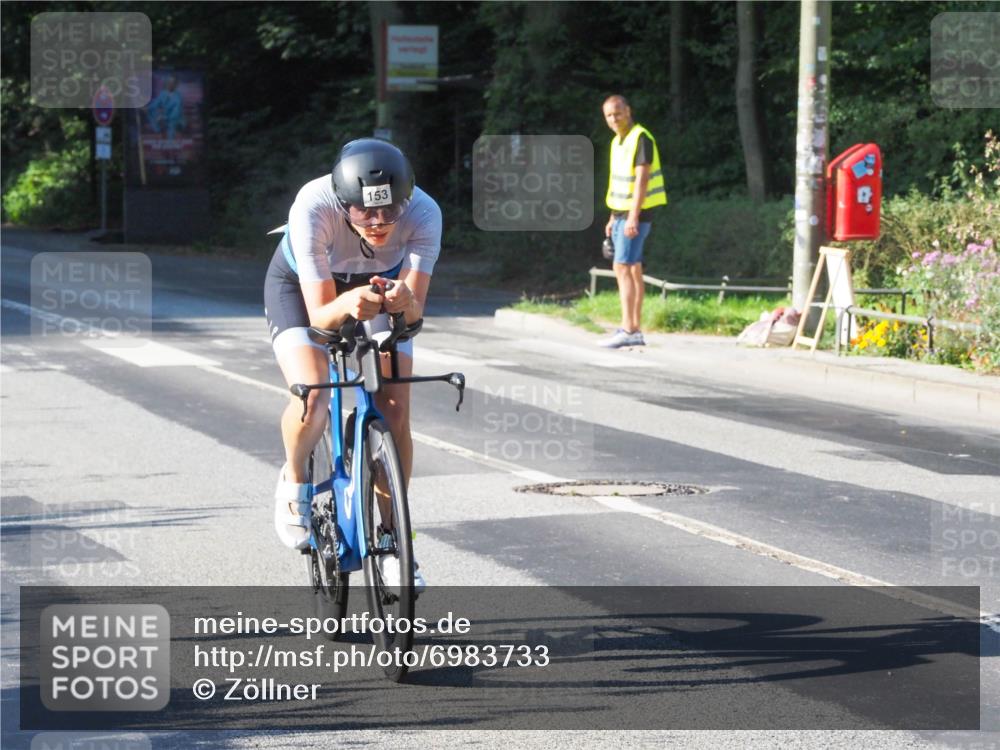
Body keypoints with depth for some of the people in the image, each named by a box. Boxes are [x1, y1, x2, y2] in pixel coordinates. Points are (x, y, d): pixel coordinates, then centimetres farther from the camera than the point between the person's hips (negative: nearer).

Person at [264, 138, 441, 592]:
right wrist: (348, 305, -58)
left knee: (395, 411, -12)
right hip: (302, 285, -2)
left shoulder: (423, 213, -33)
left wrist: (404, 302, -56)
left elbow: (415, 309, -33)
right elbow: (320, 314, -36)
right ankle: (295, 482, 6)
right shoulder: (313, 208, -39)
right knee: (313, 399, -26)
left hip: (382, 284, 2)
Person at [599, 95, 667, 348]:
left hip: (636, 214, -9)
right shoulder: (617, 142, 14)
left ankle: (627, 330, -16)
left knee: (623, 269, -13)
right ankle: (635, 330, 10)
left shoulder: (640, 138, -14)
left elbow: (641, 179, -20)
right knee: (633, 270, 8)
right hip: (622, 213, 9)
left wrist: (633, 218, -24)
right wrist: (613, 218, 18)